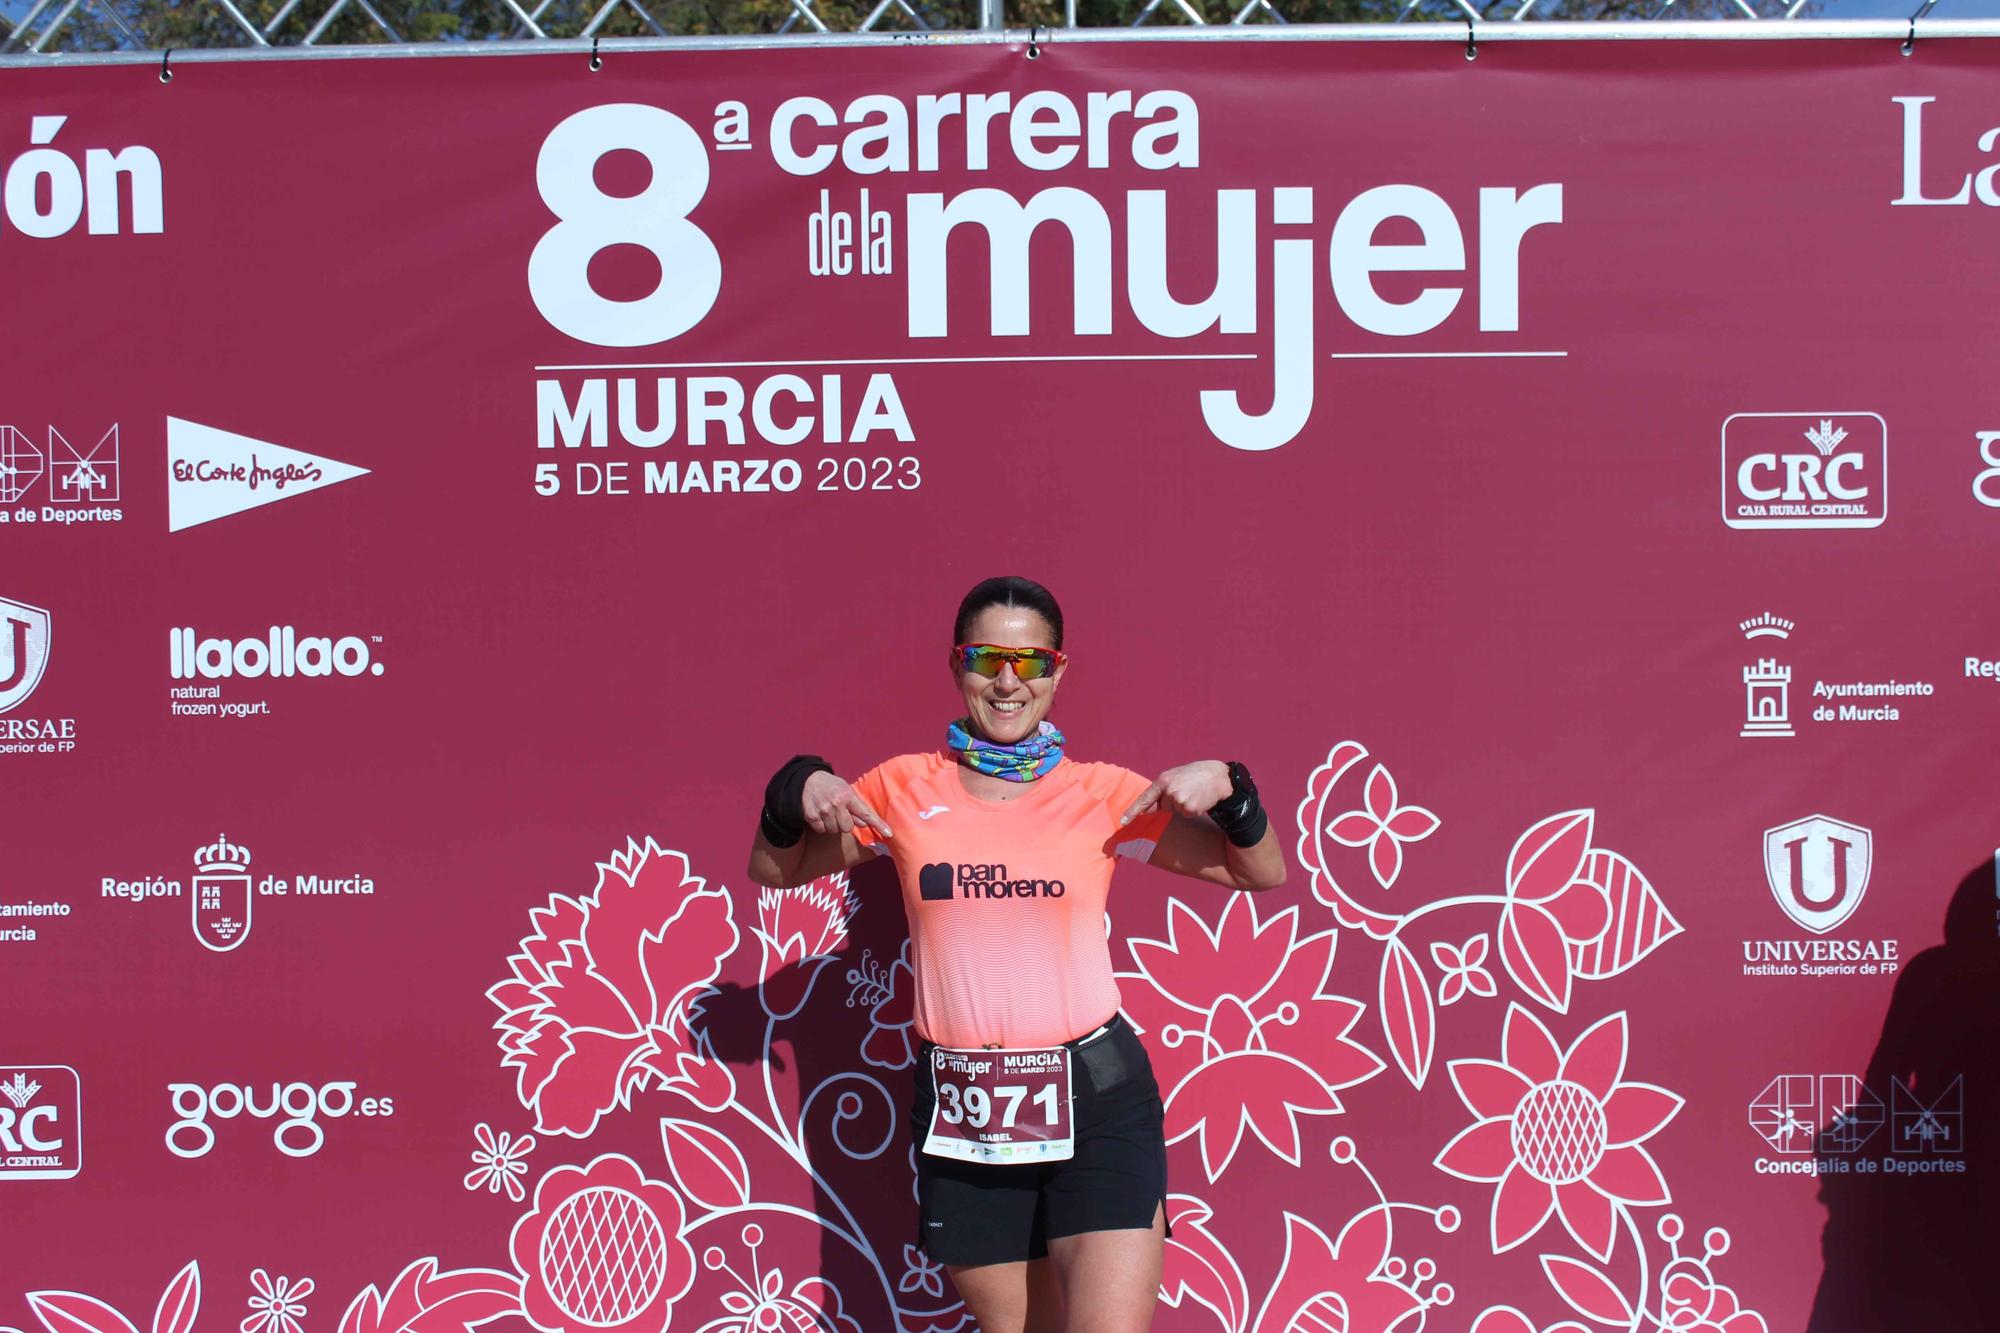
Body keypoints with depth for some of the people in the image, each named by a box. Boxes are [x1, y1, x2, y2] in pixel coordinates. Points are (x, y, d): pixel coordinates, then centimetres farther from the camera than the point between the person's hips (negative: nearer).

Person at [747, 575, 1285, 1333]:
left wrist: (1228, 791, -13)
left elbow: (1262, 874, 6)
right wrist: (797, 793, -5)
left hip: (1096, 1099, -2)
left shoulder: (1104, 796, 0)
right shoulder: (905, 790, 4)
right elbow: (774, 871, 14)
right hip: (961, 1113, 2)